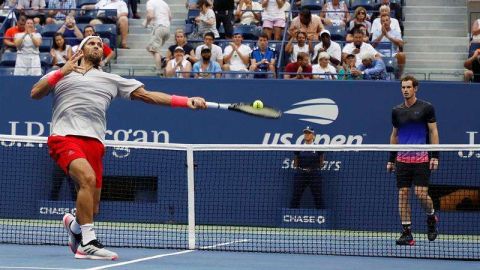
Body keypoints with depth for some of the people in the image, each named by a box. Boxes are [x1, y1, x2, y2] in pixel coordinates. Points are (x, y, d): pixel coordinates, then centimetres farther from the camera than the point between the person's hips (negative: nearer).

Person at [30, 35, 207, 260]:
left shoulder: (110, 80, 22)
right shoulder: (60, 74, 20)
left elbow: (147, 95, 15)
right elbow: (35, 94, 7)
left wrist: (186, 101, 4)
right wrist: (61, 72, -5)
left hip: (93, 142, 3)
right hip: (64, 137, -3)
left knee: (91, 210, 0)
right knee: (88, 177, -32)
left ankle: (74, 225, 37)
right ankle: (88, 243, -27)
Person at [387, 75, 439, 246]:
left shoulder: (426, 108, 0)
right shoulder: (397, 111, 11)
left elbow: (433, 132, 0)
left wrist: (435, 156, -8)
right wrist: (391, 159, 15)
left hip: (421, 159, -4)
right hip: (402, 159, 4)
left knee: (421, 193, -11)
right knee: (403, 194, -1)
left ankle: (431, 217, 20)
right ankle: (407, 233, 2)